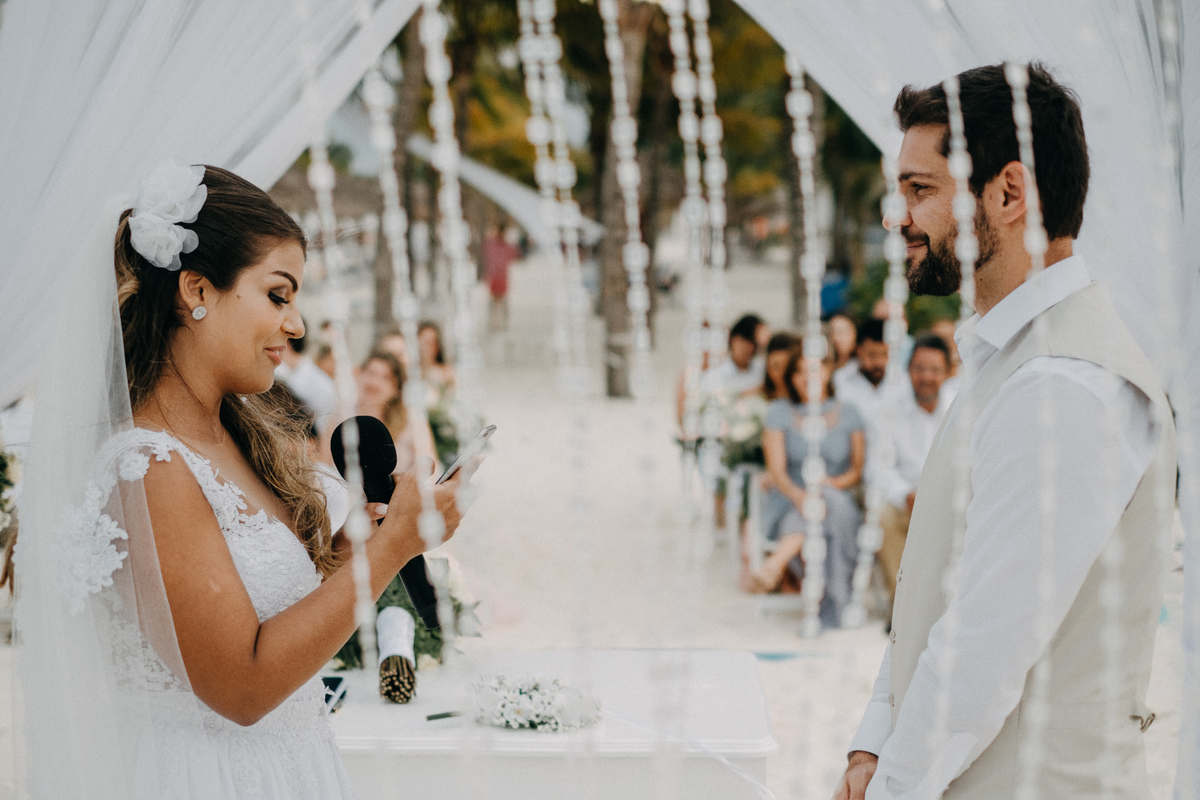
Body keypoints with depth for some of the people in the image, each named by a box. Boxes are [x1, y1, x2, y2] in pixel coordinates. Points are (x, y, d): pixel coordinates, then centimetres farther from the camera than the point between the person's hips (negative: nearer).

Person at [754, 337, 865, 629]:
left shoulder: (847, 414, 10)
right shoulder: (779, 413, 6)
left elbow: (859, 469, 9)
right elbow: (777, 470, -4)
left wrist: (834, 483, -13)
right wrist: (799, 495, -24)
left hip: (838, 497, 1)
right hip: (788, 500, -1)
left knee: (832, 504, -36)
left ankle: (777, 561, -39)